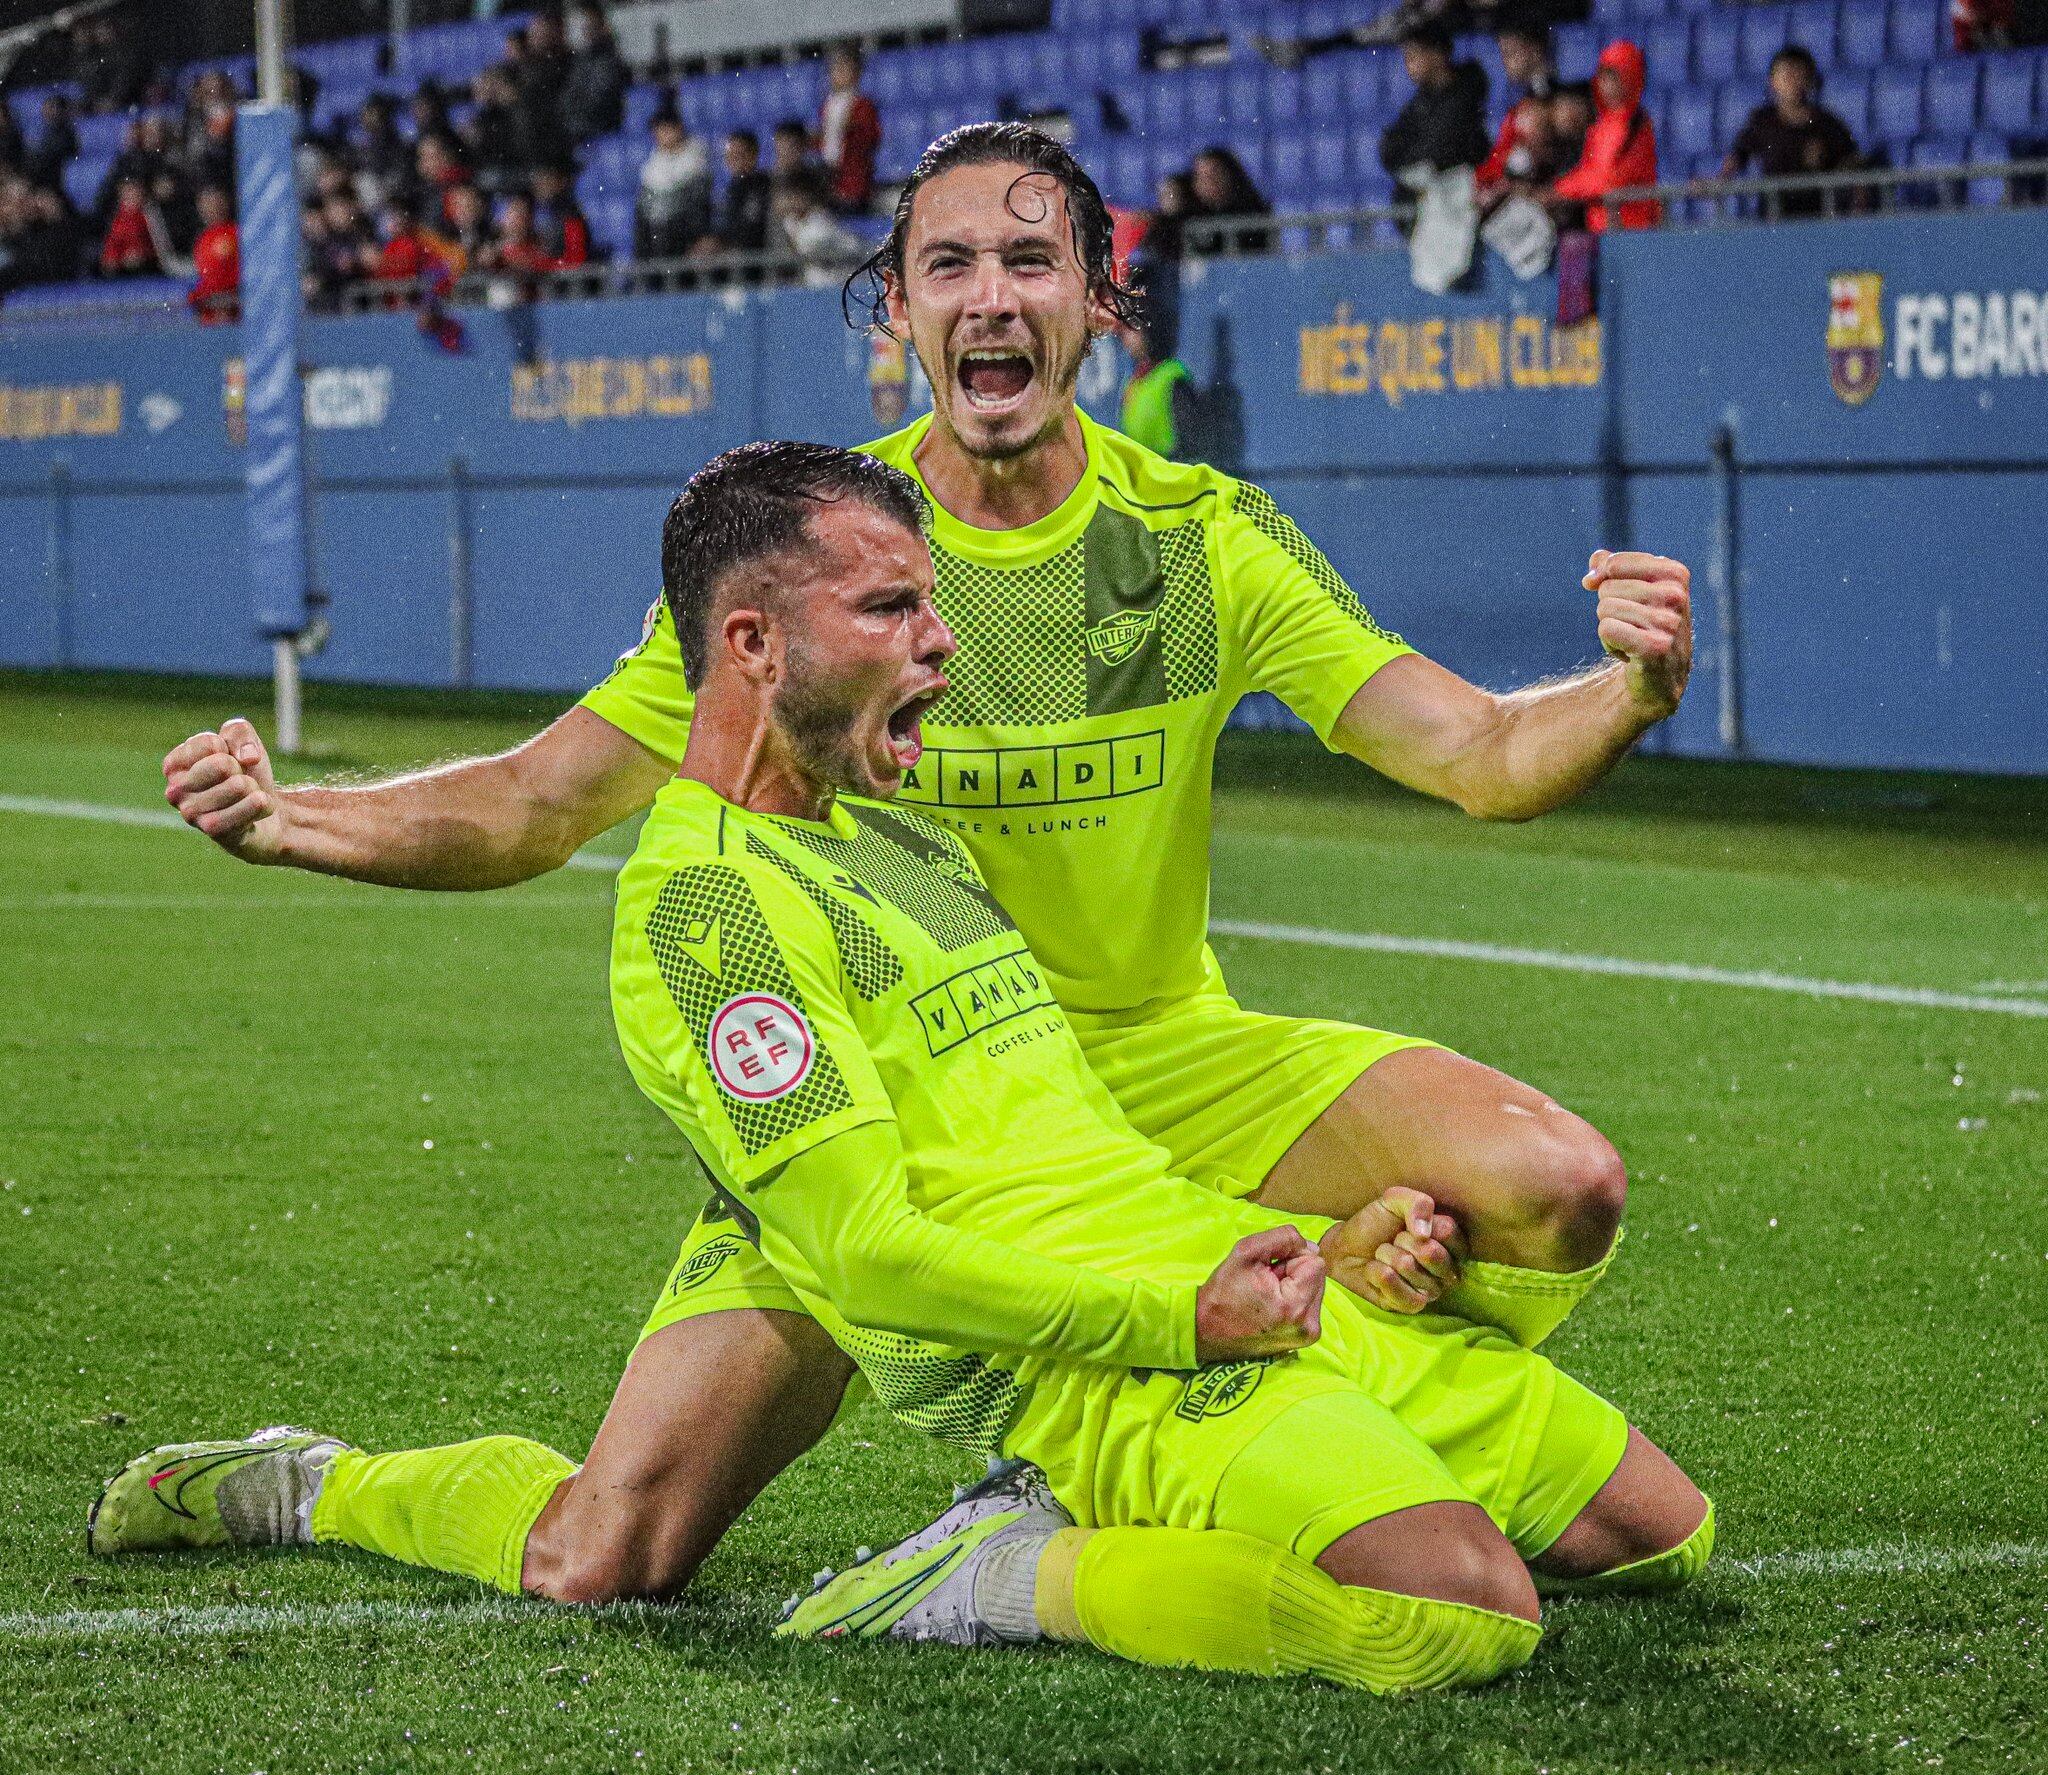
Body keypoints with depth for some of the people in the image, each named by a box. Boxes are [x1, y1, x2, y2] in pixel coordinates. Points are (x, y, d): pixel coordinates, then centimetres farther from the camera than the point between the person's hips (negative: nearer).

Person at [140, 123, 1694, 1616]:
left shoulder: (1206, 537, -5)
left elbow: (1480, 756, -11)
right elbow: (543, 803, -7)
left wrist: (1624, 699, -34)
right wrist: (286, 820, -25)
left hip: (1162, 1064, 2)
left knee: (1560, 1190, -21)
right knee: (596, 1568, -20)